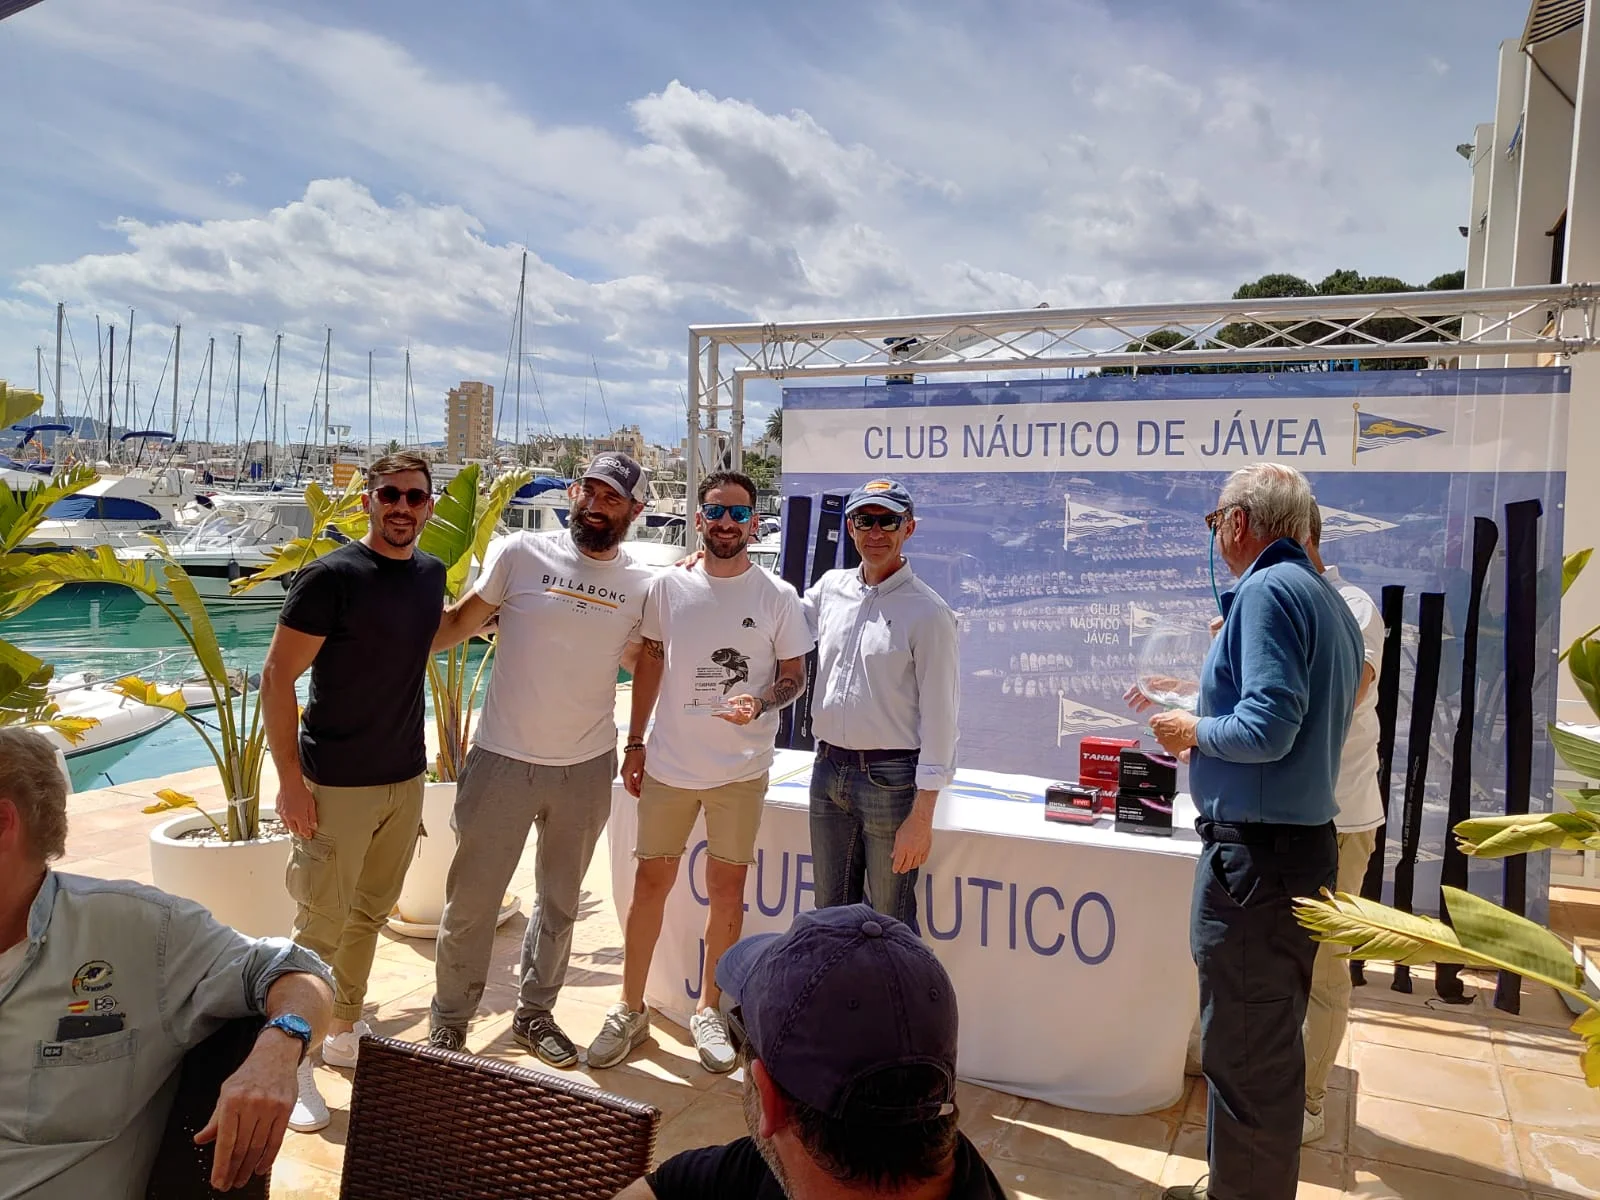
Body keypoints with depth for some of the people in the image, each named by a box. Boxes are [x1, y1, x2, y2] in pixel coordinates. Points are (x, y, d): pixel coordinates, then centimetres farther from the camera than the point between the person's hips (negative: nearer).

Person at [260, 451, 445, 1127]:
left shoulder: (430, 574, 5)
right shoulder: (331, 577, -15)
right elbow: (276, 677, -14)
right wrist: (290, 781, -17)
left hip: (406, 779, 6)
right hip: (337, 785, -6)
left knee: (369, 915, 18)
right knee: (321, 929, 2)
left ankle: (344, 1035, 35)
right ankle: (295, 1065, 18)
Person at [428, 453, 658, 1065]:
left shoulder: (643, 585, 0)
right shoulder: (522, 554, -8)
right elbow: (460, 619, 3)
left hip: (587, 768, 3)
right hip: (502, 760, -2)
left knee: (560, 901, 18)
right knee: (471, 900, 8)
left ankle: (534, 1014, 38)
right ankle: (449, 1021, 29)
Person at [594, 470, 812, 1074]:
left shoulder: (778, 596, -3)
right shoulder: (668, 586, 2)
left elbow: (794, 675, 2)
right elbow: (649, 663, 9)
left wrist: (760, 704, -19)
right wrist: (635, 742, 7)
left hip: (740, 769, -1)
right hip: (669, 764, 1)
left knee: (727, 889, 8)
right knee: (650, 882, 8)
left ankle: (708, 1011, 27)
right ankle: (630, 1011, 24)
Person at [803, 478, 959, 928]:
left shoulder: (928, 612, -11)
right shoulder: (829, 588, 6)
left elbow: (939, 717, -11)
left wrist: (922, 815, -14)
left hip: (890, 780, -5)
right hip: (828, 771, 6)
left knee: (891, 924, 5)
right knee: (829, 914, 18)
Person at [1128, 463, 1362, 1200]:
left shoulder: (1268, 590, -15)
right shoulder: (1330, 601, 14)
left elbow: (1268, 728, -24)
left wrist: (1194, 731, -7)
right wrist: (1196, 723, 18)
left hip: (1256, 852, -10)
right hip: (1305, 840, 10)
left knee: (1242, 1049, 1)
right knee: (1272, 1040, 21)